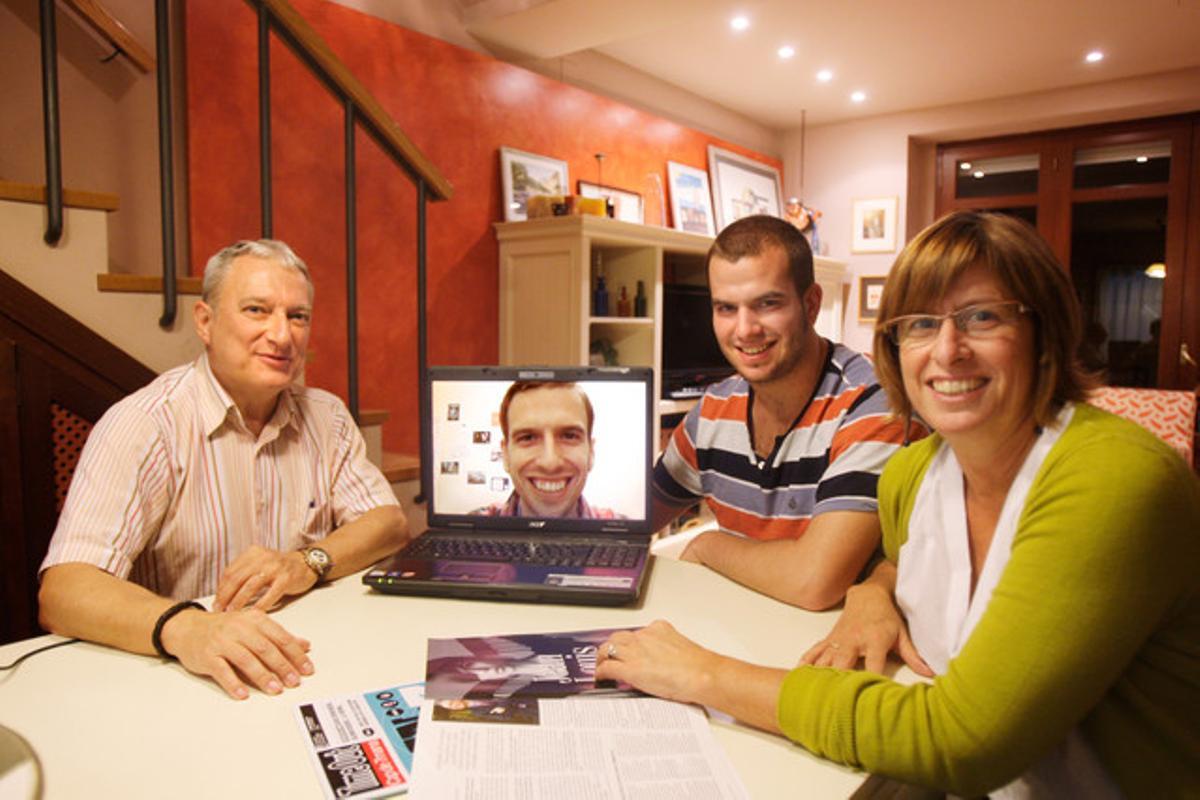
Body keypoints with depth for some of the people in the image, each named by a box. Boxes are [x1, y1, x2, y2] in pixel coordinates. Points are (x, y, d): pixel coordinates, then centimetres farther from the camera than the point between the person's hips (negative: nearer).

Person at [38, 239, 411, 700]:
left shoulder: (326, 416, 5)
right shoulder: (145, 424, -11)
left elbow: (390, 523, 3)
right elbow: (62, 591, -19)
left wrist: (309, 562, -16)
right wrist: (184, 627, -38)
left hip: (313, 666, 3)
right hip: (184, 680, -2)